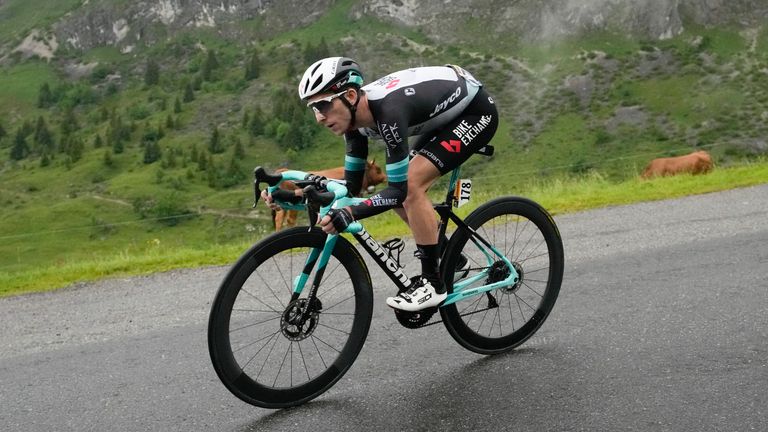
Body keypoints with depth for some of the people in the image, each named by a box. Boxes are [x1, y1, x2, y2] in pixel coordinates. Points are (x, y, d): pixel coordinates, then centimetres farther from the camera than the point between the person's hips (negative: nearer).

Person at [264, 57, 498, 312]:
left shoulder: (388, 111, -35)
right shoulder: (355, 115, -9)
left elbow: (399, 190, -33)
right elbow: (351, 186, -3)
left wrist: (350, 213, -46)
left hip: (476, 112, -9)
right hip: (447, 112, 9)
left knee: (411, 184, -22)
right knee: (408, 194, 3)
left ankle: (433, 284, -11)